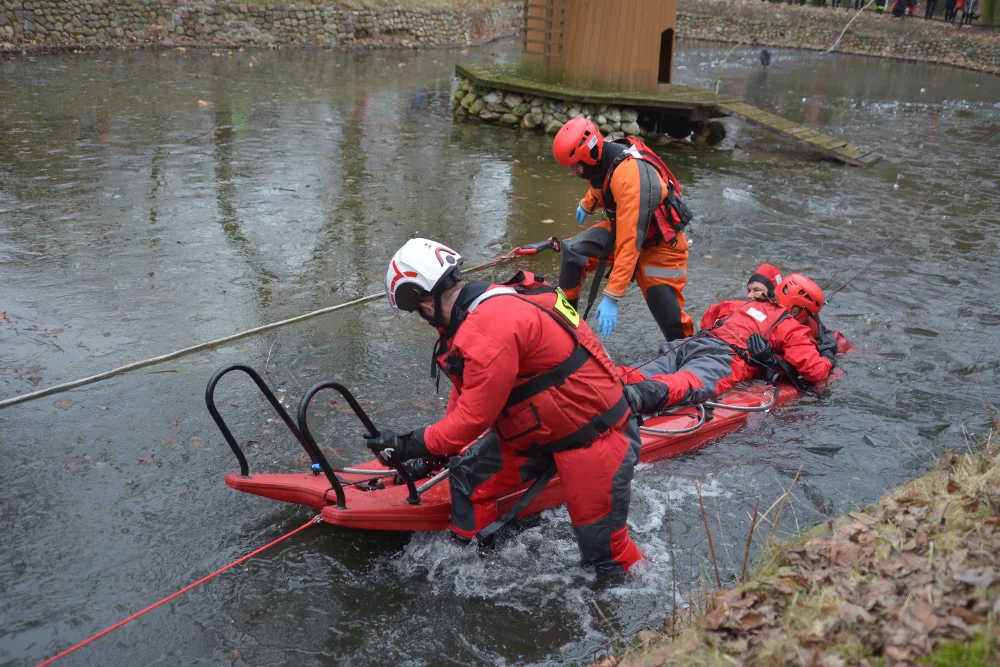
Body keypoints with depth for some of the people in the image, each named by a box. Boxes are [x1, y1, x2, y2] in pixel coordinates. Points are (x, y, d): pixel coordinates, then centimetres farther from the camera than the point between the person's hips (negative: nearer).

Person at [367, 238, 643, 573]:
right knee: (469, 476, 9)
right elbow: (466, 390, 11)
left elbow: (473, 417, -23)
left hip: (592, 435, -9)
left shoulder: (488, 331, -30)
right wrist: (433, 453, 16)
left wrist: (409, 446, -11)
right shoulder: (488, 304, 1)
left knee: (604, 550, 1)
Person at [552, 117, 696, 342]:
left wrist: (611, 297, -40)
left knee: (671, 319, -8)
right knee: (574, 251, -14)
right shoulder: (601, 156, -12)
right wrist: (586, 204, 35)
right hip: (623, 226, 7)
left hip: (660, 245, -7)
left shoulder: (630, 176, -37)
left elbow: (630, 243, -39)